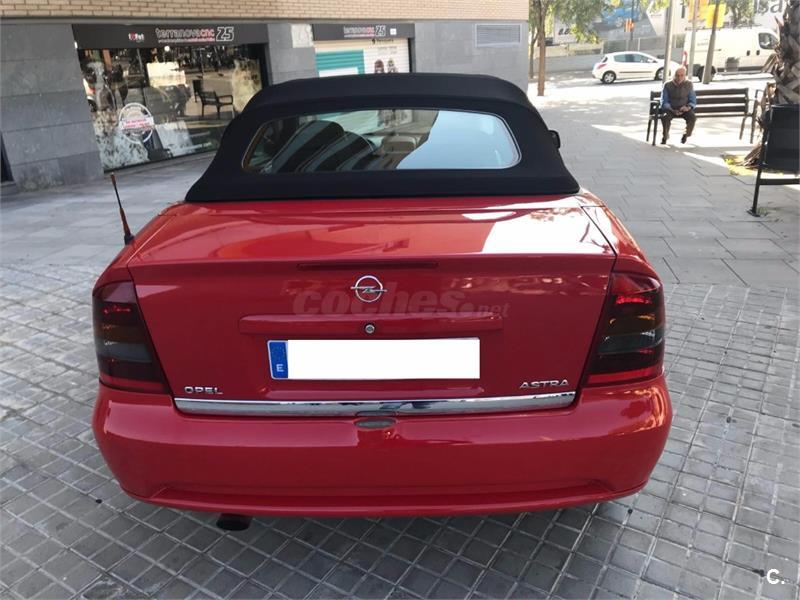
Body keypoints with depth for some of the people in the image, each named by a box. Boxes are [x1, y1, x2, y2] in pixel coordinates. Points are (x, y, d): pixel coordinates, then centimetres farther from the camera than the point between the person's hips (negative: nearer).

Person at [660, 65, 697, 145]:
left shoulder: (689, 84, 2)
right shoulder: (668, 85, -4)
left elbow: (693, 101, 5)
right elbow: (664, 102, -6)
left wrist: (688, 107, -19)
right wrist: (672, 110, -23)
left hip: (684, 109, 2)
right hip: (670, 109, -1)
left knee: (693, 117, -29)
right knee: (665, 117, -36)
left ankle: (686, 134, 2)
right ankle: (665, 136, -6)